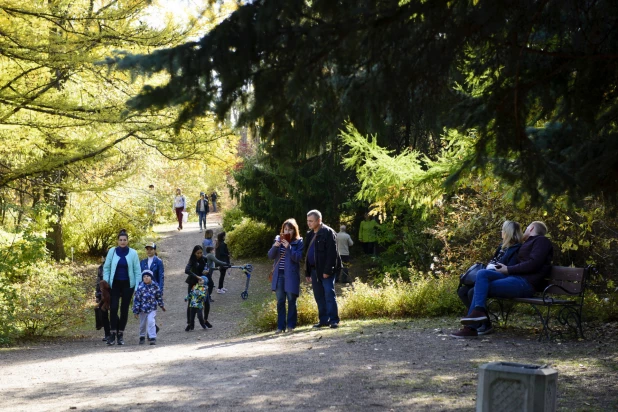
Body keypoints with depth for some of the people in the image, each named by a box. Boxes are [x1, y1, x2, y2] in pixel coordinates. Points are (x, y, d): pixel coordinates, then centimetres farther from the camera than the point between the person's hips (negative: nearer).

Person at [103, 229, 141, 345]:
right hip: (115, 284, 0)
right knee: (113, 307, -12)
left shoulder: (133, 253, -1)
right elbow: (106, 267, 6)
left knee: (124, 309, 5)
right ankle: (113, 333, -4)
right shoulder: (112, 251, 0)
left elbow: (137, 271, 2)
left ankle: (120, 334, 14)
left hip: (127, 284, 0)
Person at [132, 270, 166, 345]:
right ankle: (142, 337, 35)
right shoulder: (140, 287, -14)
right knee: (143, 324, 14)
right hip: (143, 309, 0)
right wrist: (136, 311, -11)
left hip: (152, 308, 0)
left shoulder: (154, 286, -6)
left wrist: (162, 305, 20)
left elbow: (159, 296, 10)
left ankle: (152, 338, -11)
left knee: (151, 322, -15)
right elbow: (136, 299, -11)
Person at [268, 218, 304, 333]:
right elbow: (270, 256, 5)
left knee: (291, 300, -1)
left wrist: (288, 247, -21)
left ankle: (291, 325, 6)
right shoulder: (278, 240, 11)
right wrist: (275, 246, -14)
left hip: (291, 275, -3)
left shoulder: (298, 242, 0)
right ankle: (280, 326, 5)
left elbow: (298, 257, -11)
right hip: (279, 275, 3)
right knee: (280, 301, 3)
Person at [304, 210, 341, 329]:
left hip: (325, 270, -8)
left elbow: (332, 253, -15)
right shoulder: (310, 235, 16)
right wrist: (307, 272, 14)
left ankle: (334, 320, -6)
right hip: (314, 270, 8)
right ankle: (323, 320, 14)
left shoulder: (328, 232, -9)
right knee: (319, 296, 9)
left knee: (329, 294, -8)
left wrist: (327, 270, -20)